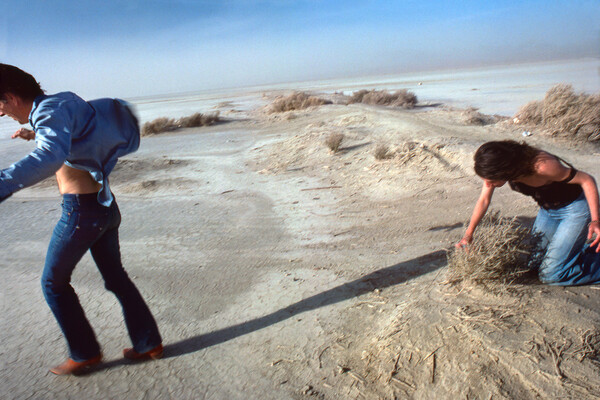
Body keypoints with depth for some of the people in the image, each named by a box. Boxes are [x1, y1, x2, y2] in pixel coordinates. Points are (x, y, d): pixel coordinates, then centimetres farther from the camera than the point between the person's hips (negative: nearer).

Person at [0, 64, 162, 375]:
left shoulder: (51, 110, -17)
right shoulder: (63, 104, 12)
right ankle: (149, 343, 25)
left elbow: (51, 156, -40)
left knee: (54, 283, 11)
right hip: (105, 206, 9)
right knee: (115, 277, 17)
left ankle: (85, 353, 22)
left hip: (81, 210, -9)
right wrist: (36, 136, 40)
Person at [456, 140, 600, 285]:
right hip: (548, 208, 6)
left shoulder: (541, 166, -37)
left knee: (550, 275, -9)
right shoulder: (495, 170, -19)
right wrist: (468, 235, -1)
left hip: (574, 207, -6)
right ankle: (580, 240, 27)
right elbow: (483, 201, -5)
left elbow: (587, 180, -22)